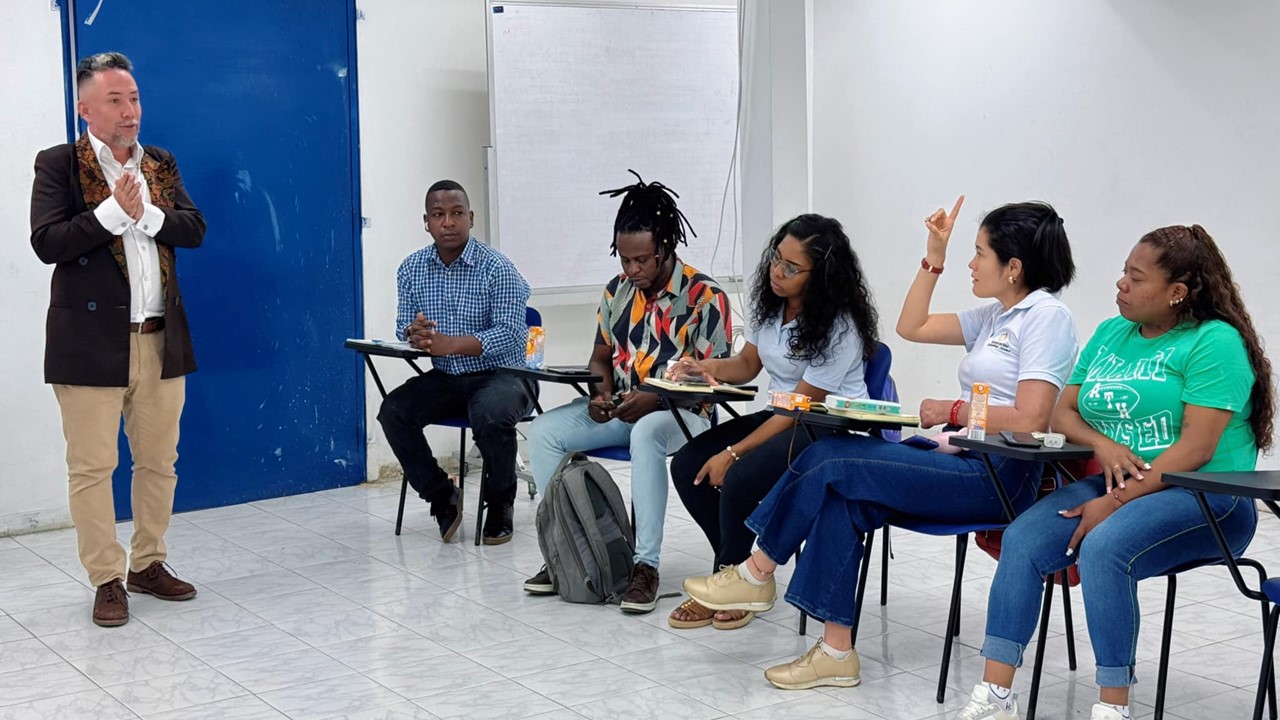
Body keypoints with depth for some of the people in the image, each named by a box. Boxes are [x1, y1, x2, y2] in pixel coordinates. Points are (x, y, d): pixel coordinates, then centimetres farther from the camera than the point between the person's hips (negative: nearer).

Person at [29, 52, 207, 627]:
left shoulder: (161, 165, 12)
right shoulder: (58, 165, -2)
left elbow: (194, 230, 3)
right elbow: (46, 242, -13)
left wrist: (147, 213, -13)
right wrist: (113, 210, -19)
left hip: (161, 341, 5)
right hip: (92, 342, -4)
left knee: (159, 461, 12)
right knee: (92, 467, 1)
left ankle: (148, 564, 26)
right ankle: (107, 581, 12)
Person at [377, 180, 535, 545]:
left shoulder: (498, 269, -12)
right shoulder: (412, 268, 4)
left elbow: (511, 334, -20)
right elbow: (403, 328, 8)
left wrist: (449, 344, -34)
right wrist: (415, 336, -19)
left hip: (499, 374, -5)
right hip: (446, 378, 5)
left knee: (492, 416, -35)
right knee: (392, 412, -19)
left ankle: (500, 503, -8)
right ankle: (441, 495, -1)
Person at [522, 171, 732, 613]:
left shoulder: (704, 297, -10)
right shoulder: (617, 291, 9)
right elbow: (601, 356, 17)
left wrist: (655, 400, -24)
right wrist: (601, 392, -5)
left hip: (682, 414, -6)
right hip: (618, 408, 6)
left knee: (646, 434, -41)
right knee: (543, 431, -16)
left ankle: (646, 565, -35)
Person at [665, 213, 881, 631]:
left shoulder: (838, 327, -21)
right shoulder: (770, 302, 3)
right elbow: (747, 364, 16)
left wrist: (734, 453, -22)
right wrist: (708, 368, -7)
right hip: (782, 417, 9)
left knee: (739, 479, -29)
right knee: (687, 466, -9)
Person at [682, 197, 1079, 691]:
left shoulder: (1046, 316, -9)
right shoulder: (995, 317, 18)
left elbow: (1030, 419, -19)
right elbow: (911, 327, 21)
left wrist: (952, 411, -11)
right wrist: (934, 256, 14)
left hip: (1000, 477, -9)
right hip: (964, 461, 9)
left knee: (834, 460, -17)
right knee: (840, 499, -14)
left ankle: (758, 573, -2)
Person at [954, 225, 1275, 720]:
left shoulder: (1215, 342, -8)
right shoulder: (1110, 334, 13)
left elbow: (1196, 448, -17)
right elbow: (1062, 412, 13)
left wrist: (1114, 504, -20)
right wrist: (1101, 443, -10)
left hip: (1204, 497, -6)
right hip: (1116, 486, 7)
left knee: (1103, 548, -34)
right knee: (1022, 539, -18)